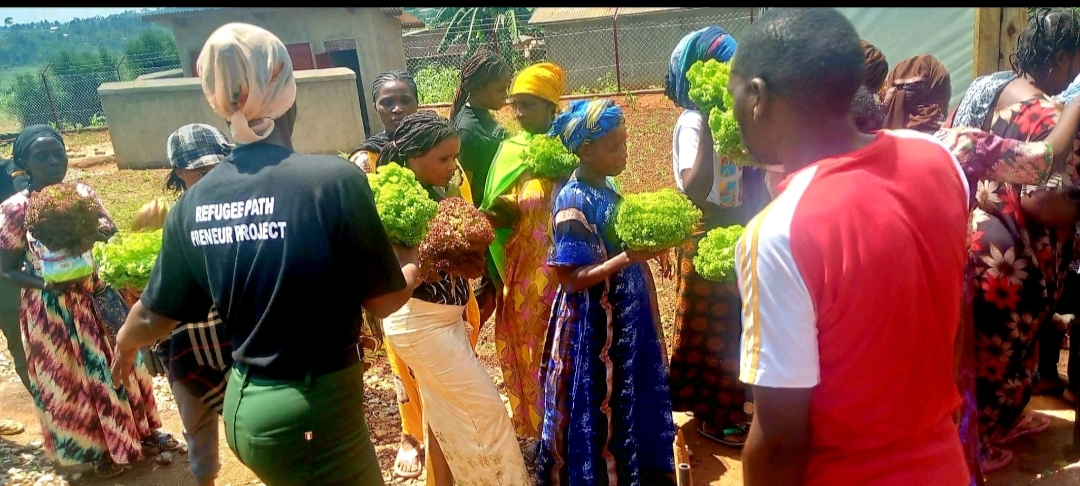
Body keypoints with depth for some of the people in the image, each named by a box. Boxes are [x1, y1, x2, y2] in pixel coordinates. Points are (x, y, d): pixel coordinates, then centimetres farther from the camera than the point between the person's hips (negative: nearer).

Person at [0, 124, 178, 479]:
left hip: (100, 296, 4)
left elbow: (113, 233, 5)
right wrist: (47, 285, -26)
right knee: (76, 378, 11)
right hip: (53, 309, -4)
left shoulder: (83, 193, -3)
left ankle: (144, 429, 35)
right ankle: (100, 448, 29)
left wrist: (105, 231, -18)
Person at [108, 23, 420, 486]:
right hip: (315, 413, -5)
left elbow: (156, 316, 9)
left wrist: (124, 344, 32)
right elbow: (384, 301, -10)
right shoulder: (336, 179, -19)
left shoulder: (194, 201, -3)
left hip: (243, 406, 6)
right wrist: (414, 263, 12)